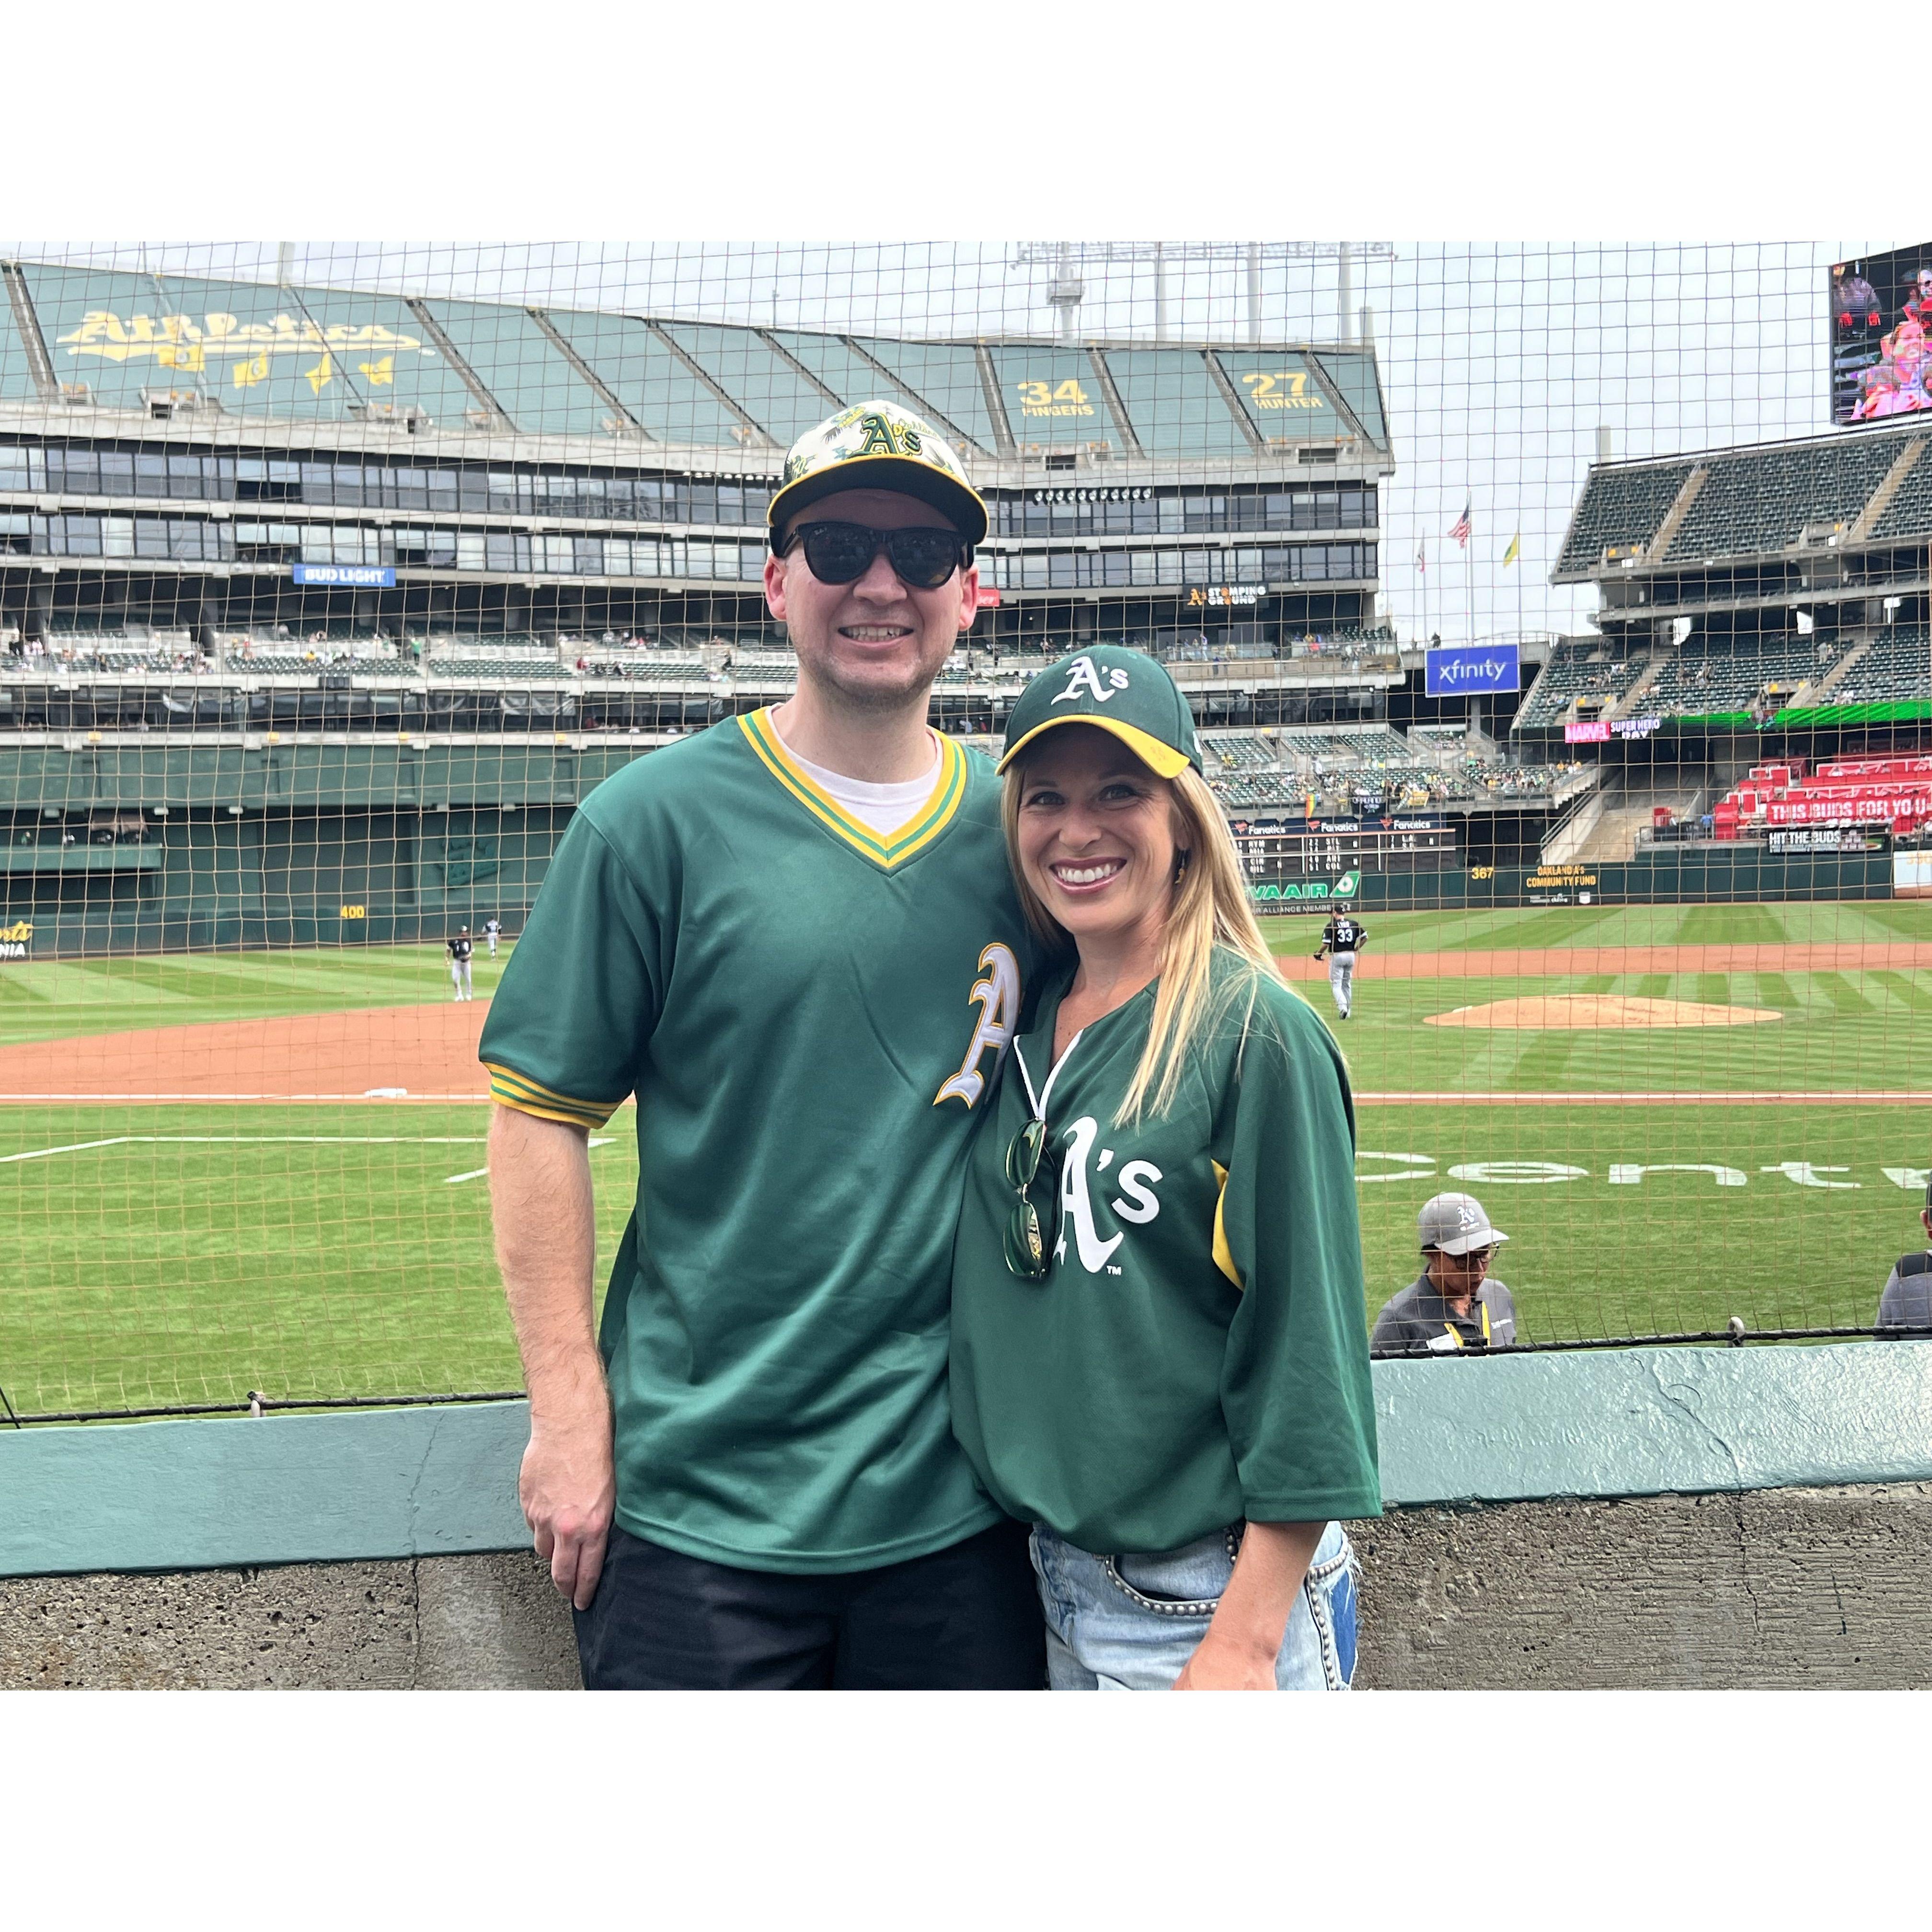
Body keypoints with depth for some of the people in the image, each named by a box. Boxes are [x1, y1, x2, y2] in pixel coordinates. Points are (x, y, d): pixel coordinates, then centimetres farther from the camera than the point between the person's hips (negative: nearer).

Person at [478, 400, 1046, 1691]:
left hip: (961, 1496, 4)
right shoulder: (657, 819, -5)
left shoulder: (1020, 831, 6)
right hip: (700, 1503, -3)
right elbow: (541, 1120, -5)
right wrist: (571, 1413, -9)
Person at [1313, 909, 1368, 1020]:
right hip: (1351, 956, 5)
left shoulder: (1331, 925, -9)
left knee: (1336, 984, 1)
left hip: (1337, 956, -5)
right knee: (1347, 984, 18)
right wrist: (1356, 949, 13)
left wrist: (1318, 953, 2)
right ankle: (1348, 1009, 22)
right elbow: (1365, 936, 5)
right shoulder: (1353, 924, 4)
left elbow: (1326, 944, -14)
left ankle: (1342, 1007, -18)